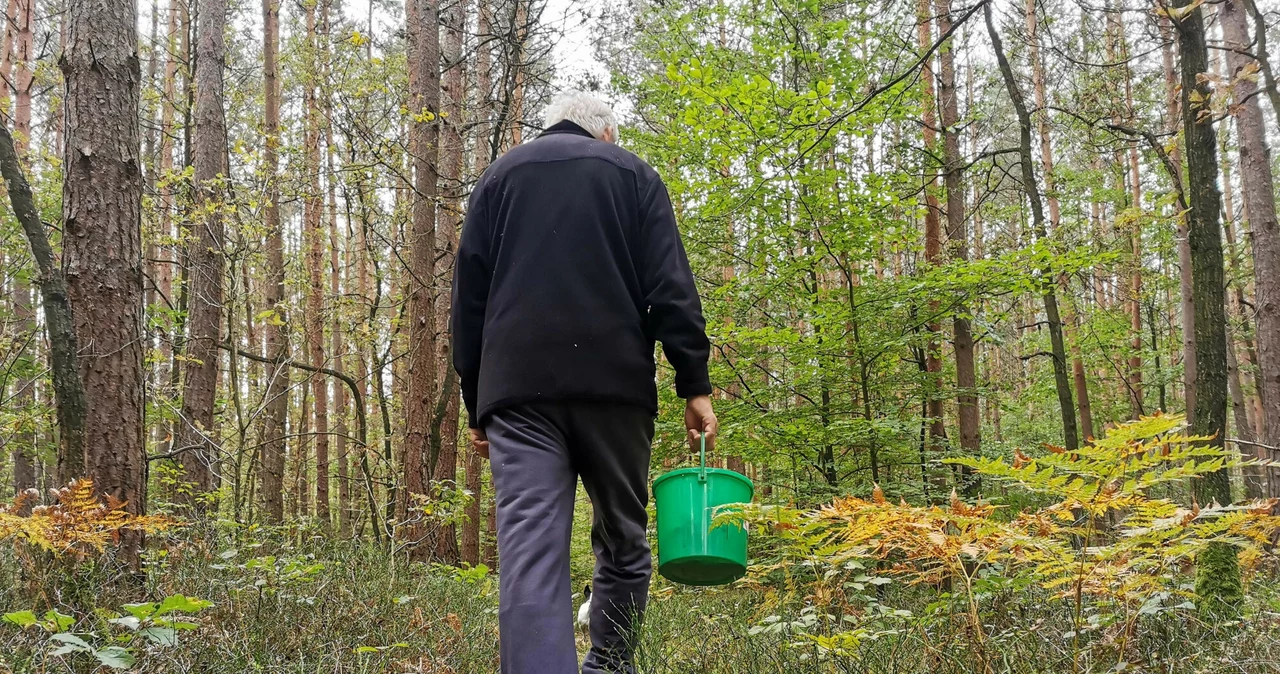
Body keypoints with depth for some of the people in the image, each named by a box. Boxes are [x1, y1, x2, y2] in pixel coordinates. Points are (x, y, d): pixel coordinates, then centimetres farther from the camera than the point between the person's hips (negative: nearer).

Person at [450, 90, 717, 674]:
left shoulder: (499, 177, 20)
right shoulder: (631, 173, 15)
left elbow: (468, 297, 14)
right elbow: (671, 288, 3)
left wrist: (476, 404, 16)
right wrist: (694, 386, 1)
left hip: (517, 388, 1)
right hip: (614, 386, 0)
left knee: (529, 554, -9)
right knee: (623, 539, 13)